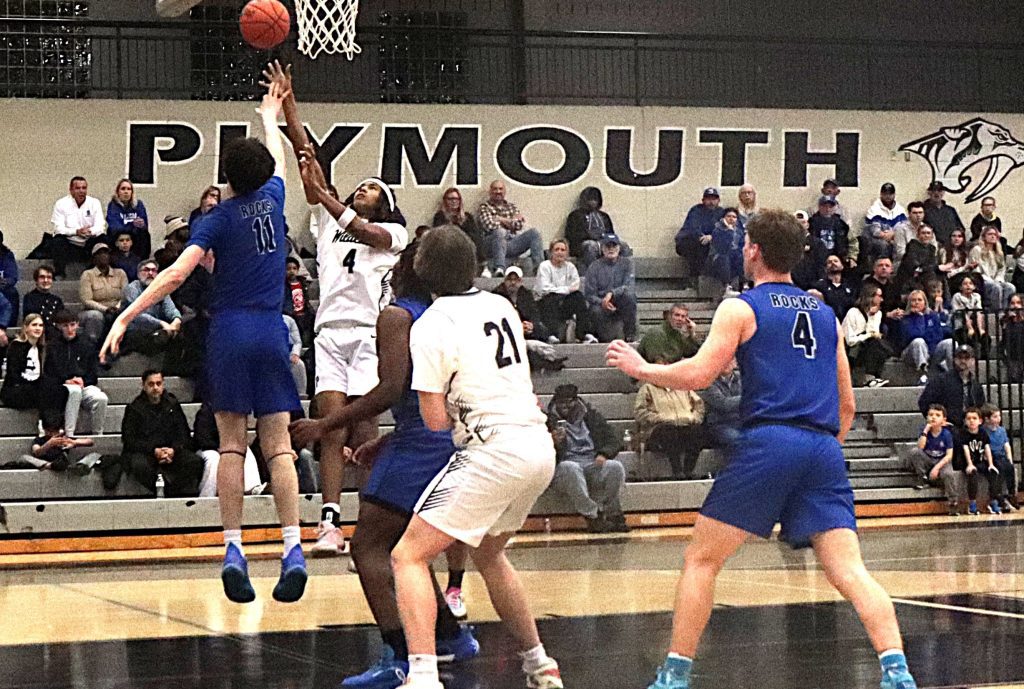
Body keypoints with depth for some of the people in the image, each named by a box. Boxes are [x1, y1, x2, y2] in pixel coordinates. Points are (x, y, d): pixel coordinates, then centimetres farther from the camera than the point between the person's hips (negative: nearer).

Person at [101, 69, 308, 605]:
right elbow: (278, 159, 31)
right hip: (272, 331, 2)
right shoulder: (272, 197, 7)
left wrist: (125, 317, -13)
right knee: (278, 445, 0)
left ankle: (233, 550, -3)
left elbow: (176, 274, -13)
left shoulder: (218, 218, -3)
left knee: (231, 445, 3)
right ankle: (293, 549, -10)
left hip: (230, 331, -2)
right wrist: (269, 115, 49)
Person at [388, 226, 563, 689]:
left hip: (493, 451, -8)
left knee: (408, 556, -5)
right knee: (488, 553, 30)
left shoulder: (430, 325, -9)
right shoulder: (500, 306, 13)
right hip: (539, 446, 8)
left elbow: (435, 419, -9)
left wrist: (458, 406, 10)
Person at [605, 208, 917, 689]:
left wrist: (639, 368, 10)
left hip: (768, 441, -4)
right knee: (848, 569, -2)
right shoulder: (825, 314, 22)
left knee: (702, 559, 7)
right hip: (824, 449, 4)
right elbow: (846, 405, 23)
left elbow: (698, 375, -5)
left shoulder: (741, 308, 5)